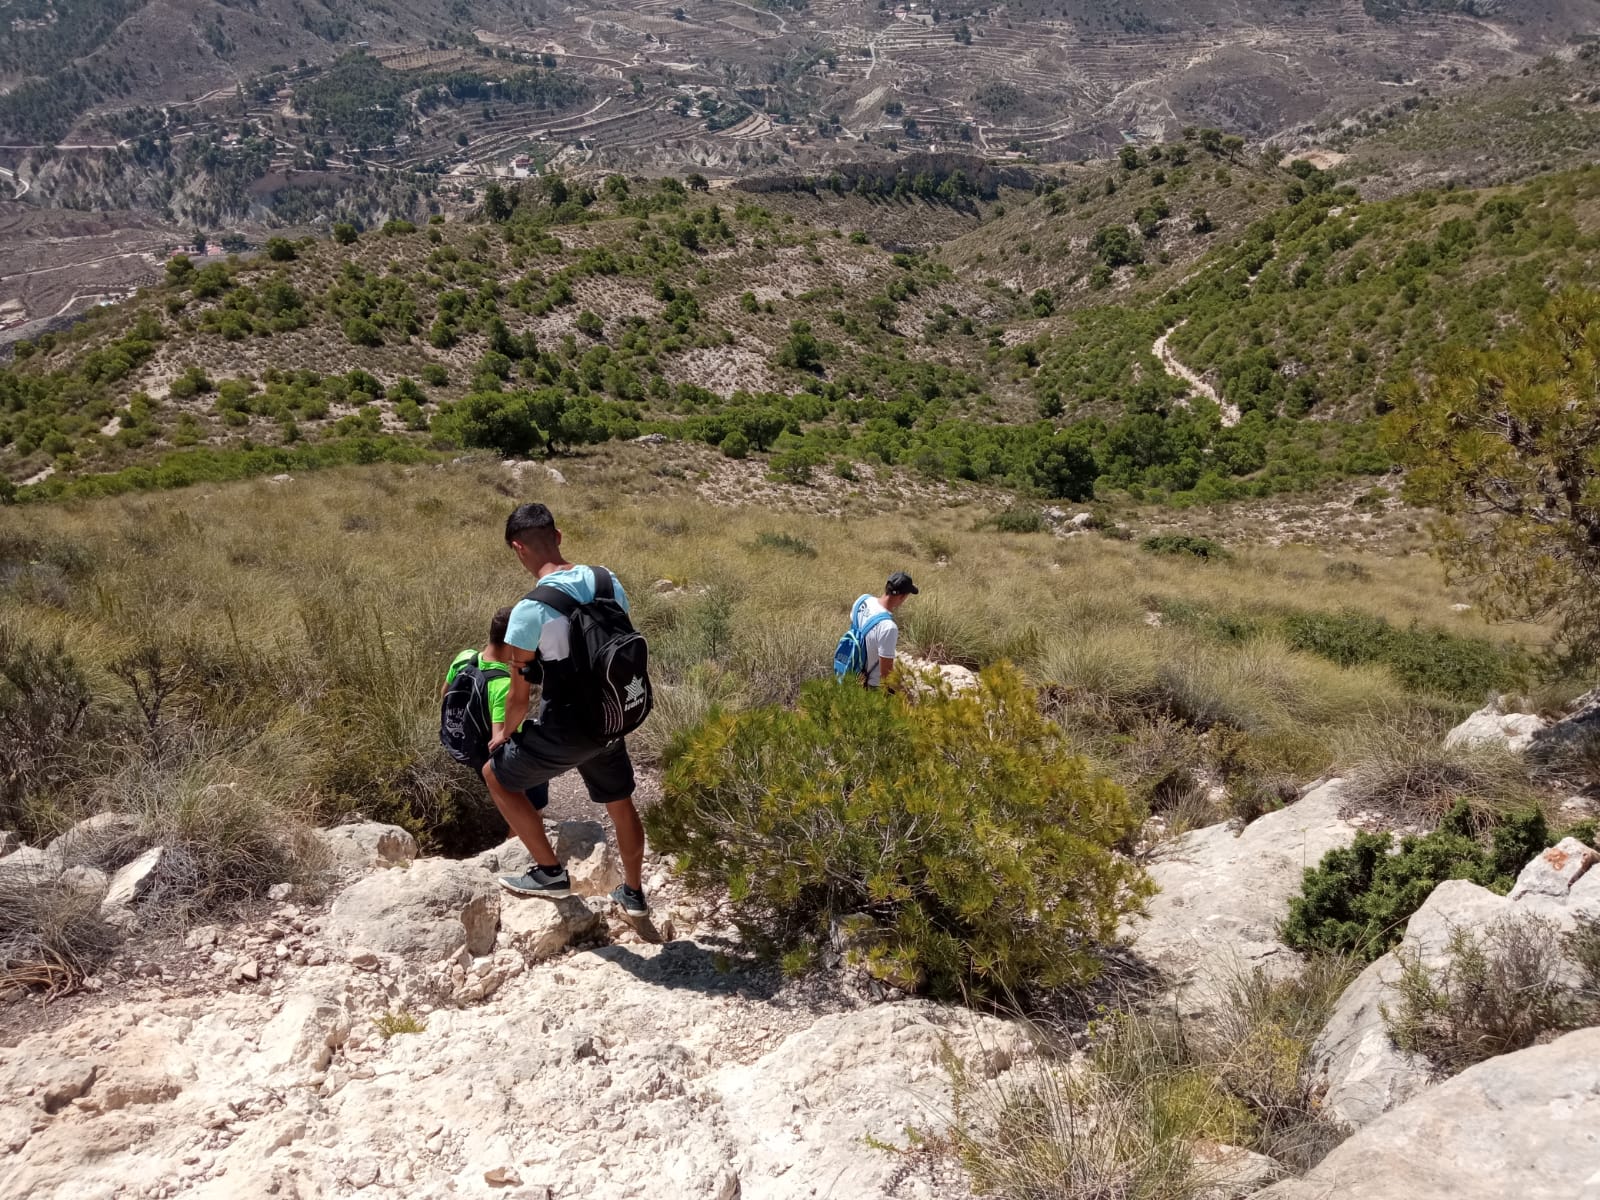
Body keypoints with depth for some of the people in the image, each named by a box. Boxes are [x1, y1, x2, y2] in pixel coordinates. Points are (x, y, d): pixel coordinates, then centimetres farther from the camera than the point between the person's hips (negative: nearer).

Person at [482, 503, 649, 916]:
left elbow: (519, 697, -13)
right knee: (620, 803, 26)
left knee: (496, 774, 19)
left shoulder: (529, 610, -21)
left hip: (565, 730, -6)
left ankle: (551, 873, 22)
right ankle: (633, 893, 44)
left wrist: (505, 734, 7)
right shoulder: (607, 580, -4)